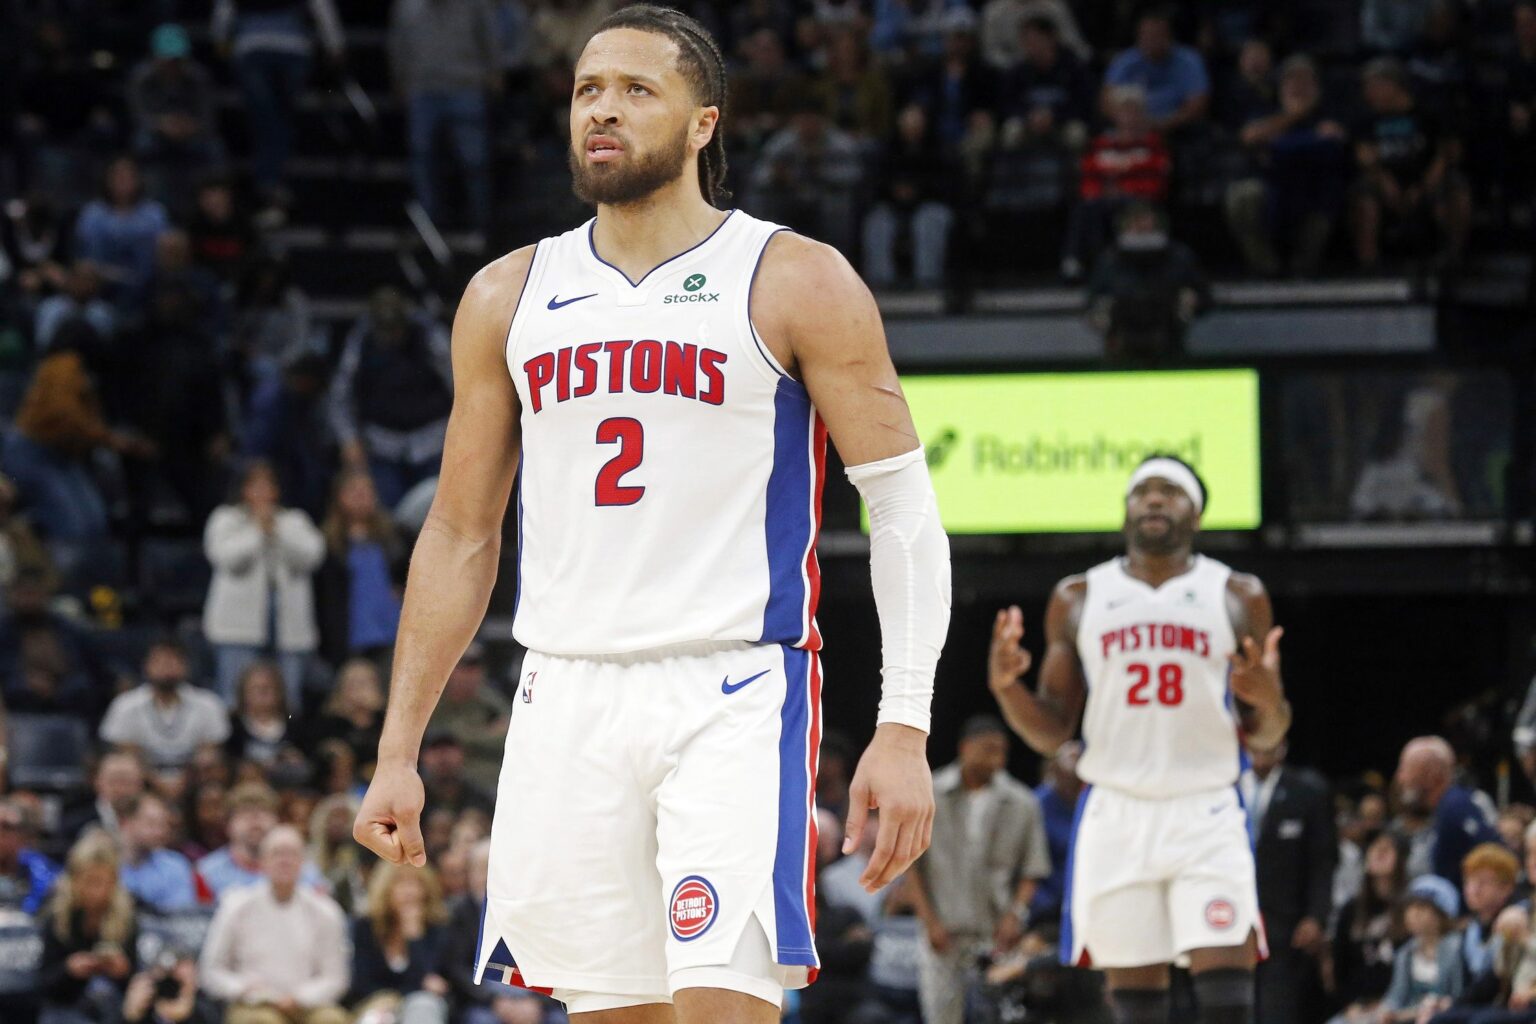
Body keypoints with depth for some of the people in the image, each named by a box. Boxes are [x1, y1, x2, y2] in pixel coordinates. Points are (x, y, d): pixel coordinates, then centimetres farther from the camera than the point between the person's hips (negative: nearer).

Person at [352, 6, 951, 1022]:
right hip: (569, 700, 4)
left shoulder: (798, 283, -1)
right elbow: (460, 536, 17)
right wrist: (399, 752, 12)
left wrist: (904, 728, -13)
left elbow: (905, 509, -3)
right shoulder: (509, 297, 12)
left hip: (736, 699, -4)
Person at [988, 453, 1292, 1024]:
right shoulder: (1079, 600, 10)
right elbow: (1051, 734, 10)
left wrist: (1267, 699, -16)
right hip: (1116, 818, 1)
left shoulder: (1238, 597, 7)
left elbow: (1264, 738, 7)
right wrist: (1006, 686, -10)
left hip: (1207, 813, -1)